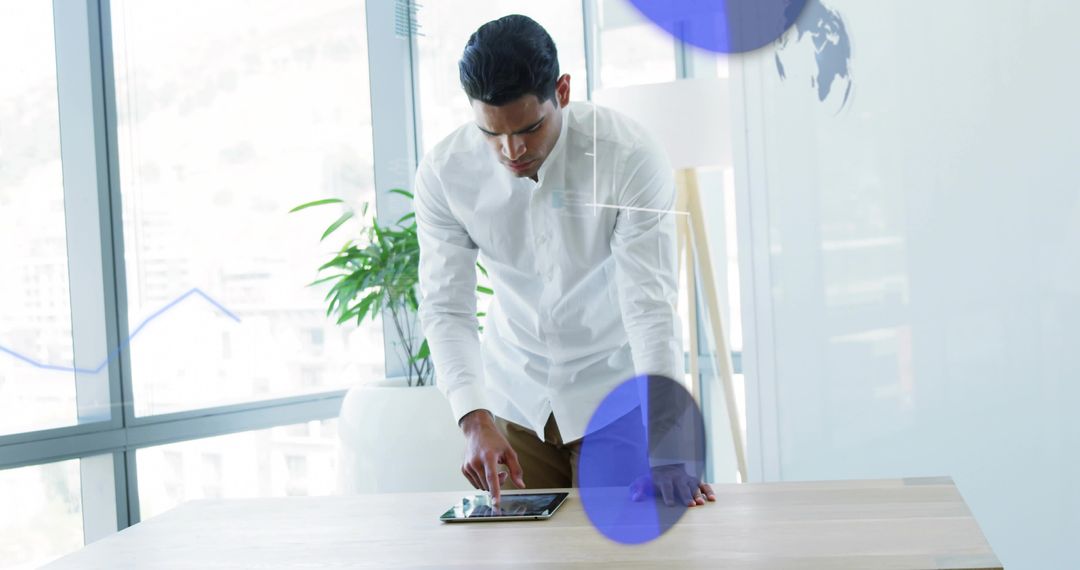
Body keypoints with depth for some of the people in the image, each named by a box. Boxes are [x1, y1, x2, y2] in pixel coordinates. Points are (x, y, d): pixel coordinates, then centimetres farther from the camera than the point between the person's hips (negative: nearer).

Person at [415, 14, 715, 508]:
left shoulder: (629, 157, -24)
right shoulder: (443, 173, -16)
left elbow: (650, 305, -26)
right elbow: (446, 309, -15)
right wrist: (475, 420, -29)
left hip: (613, 389, -2)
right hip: (514, 394, 2)